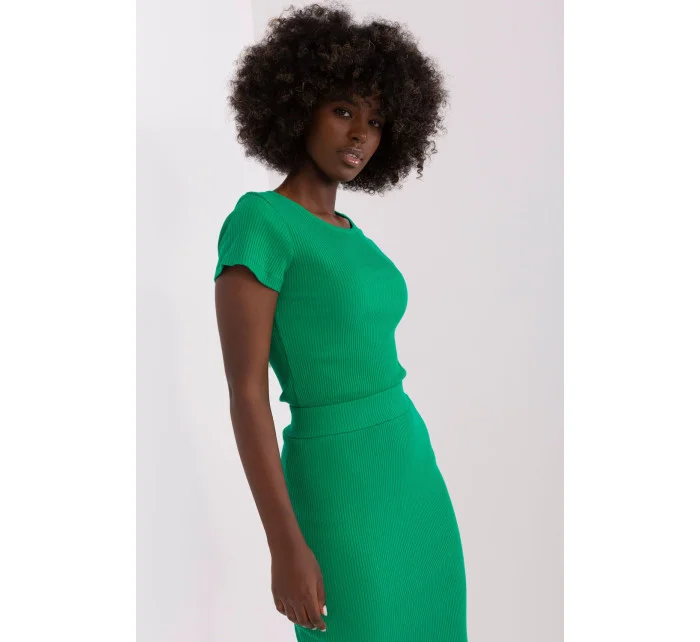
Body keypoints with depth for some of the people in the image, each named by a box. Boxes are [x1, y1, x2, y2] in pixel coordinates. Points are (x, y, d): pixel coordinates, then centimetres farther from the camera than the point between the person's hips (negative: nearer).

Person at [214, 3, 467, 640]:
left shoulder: (349, 237, 11)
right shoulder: (257, 221, -14)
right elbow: (245, 390, -18)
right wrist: (287, 546, -20)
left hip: (408, 470, 9)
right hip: (340, 491, -9)